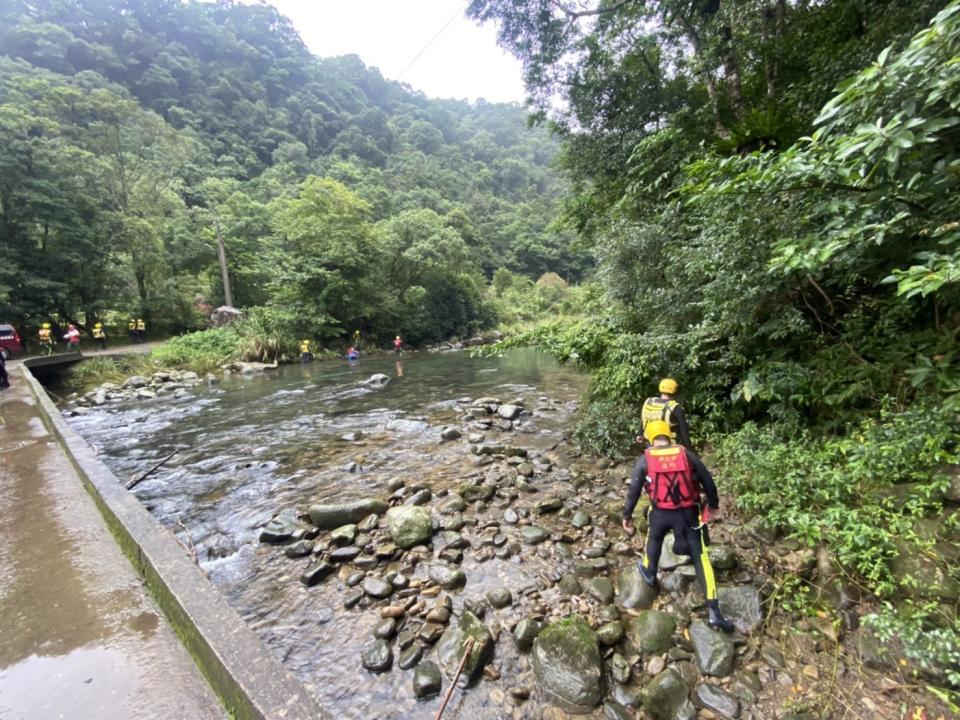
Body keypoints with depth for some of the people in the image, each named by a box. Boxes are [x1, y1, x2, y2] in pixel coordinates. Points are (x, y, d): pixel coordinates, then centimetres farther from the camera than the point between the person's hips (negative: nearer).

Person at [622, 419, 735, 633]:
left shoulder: (645, 460, -5)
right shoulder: (687, 454, -3)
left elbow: (633, 490, -3)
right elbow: (707, 480, 4)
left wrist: (627, 515, 8)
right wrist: (713, 504, 21)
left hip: (660, 513, 0)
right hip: (688, 513, 0)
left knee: (654, 538, 32)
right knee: (701, 558, 9)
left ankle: (649, 572, 50)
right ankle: (713, 612, 8)